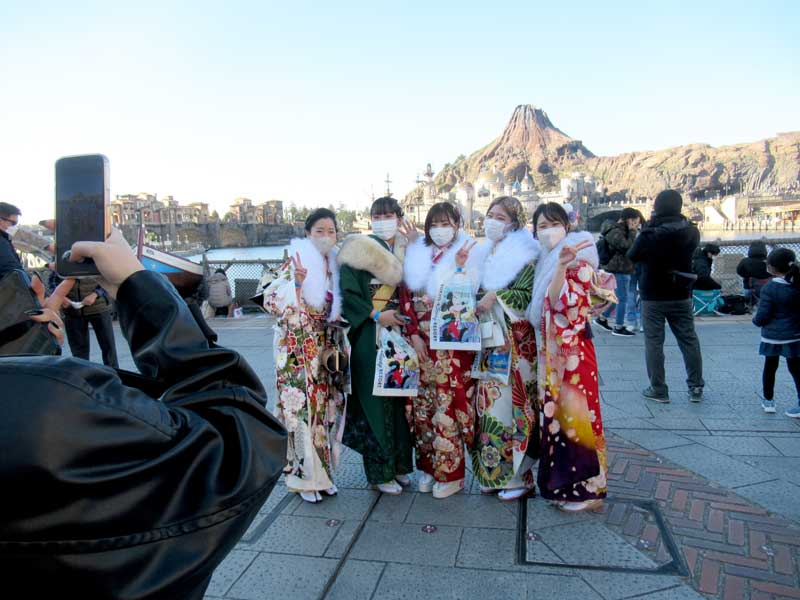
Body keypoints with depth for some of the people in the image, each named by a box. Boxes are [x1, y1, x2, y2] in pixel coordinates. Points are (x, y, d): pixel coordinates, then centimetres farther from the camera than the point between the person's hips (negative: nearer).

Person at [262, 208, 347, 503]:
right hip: (299, 351, -5)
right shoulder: (295, 262, -7)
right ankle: (304, 477, 13)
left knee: (326, 407, 10)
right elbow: (273, 302, -15)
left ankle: (323, 472, 24)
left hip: (328, 349, 5)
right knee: (302, 407, -1)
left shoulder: (336, 264, 9)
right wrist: (297, 283, -27)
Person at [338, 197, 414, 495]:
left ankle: (399, 464, 23)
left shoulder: (407, 252, 13)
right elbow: (347, 292, -9)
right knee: (376, 399, -2)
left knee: (400, 397, 8)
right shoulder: (359, 250, -2)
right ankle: (380, 471, 11)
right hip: (370, 337, -5)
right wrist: (376, 315, -17)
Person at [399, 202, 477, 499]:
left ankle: (451, 473, 14)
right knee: (421, 405, 9)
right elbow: (406, 296, 5)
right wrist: (414, 335, -4)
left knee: (448, 406, -1)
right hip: (419, 342, 4)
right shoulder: (417, 255, 10)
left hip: (452, 344, -4)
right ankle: (428, 466, 25)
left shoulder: (466, 254, 0)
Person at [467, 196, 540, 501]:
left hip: (515, 342, -6)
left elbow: (529, 295, -13)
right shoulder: (482, 254, 16)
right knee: (488, 402, 8)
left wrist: (496, 297, -18)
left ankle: (519, 474, 11)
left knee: (512, 402, -3)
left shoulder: (526, 255, -4)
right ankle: (492, 472, 20)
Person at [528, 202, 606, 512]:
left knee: (572, 410, -1)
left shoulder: (578, 261, -9)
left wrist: (561, 266, -33)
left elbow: (561, 302, -23)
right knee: (553, 411, 13)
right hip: (549, 350, 8)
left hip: (572, 350, -8)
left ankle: (582, 486, 14)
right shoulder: (544, 263, 13)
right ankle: (560, 480, 27)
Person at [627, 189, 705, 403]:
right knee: (689, 340, 13)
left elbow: (632, 256, -4)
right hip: (681, 296, 4)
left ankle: (658, 390, 8)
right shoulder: (691, 232, -5)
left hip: (653, 297, -4)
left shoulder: (650, 234, -17)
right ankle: (696, 387, 20)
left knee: (654, 342, 4)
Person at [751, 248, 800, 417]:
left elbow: (762, 316, -16)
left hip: (773, 337, -3)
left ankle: (768, 400, 26)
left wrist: (756, 320, 4)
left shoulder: (769, 288, -17)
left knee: (770, 368, 14)